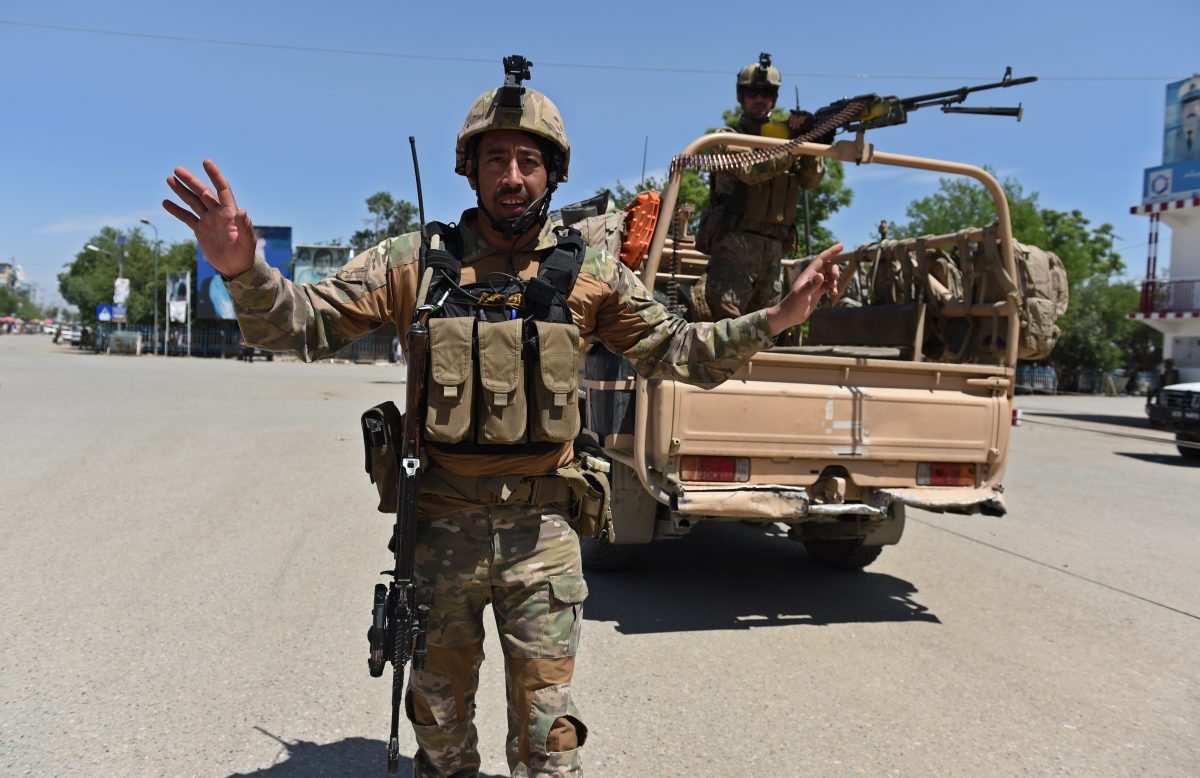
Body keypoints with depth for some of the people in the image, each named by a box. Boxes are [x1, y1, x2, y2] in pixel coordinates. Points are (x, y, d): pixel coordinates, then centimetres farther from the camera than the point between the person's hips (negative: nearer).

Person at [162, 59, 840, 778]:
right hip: (442, 527, 1)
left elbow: (675, 350, 7)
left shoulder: (590, 274, 1)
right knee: (440, 711, 19)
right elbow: (304, 325, -3)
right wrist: (244, 270, -22)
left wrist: (774, 319, -4)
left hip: (542, 533, 0)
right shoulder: (415, 261, -2)